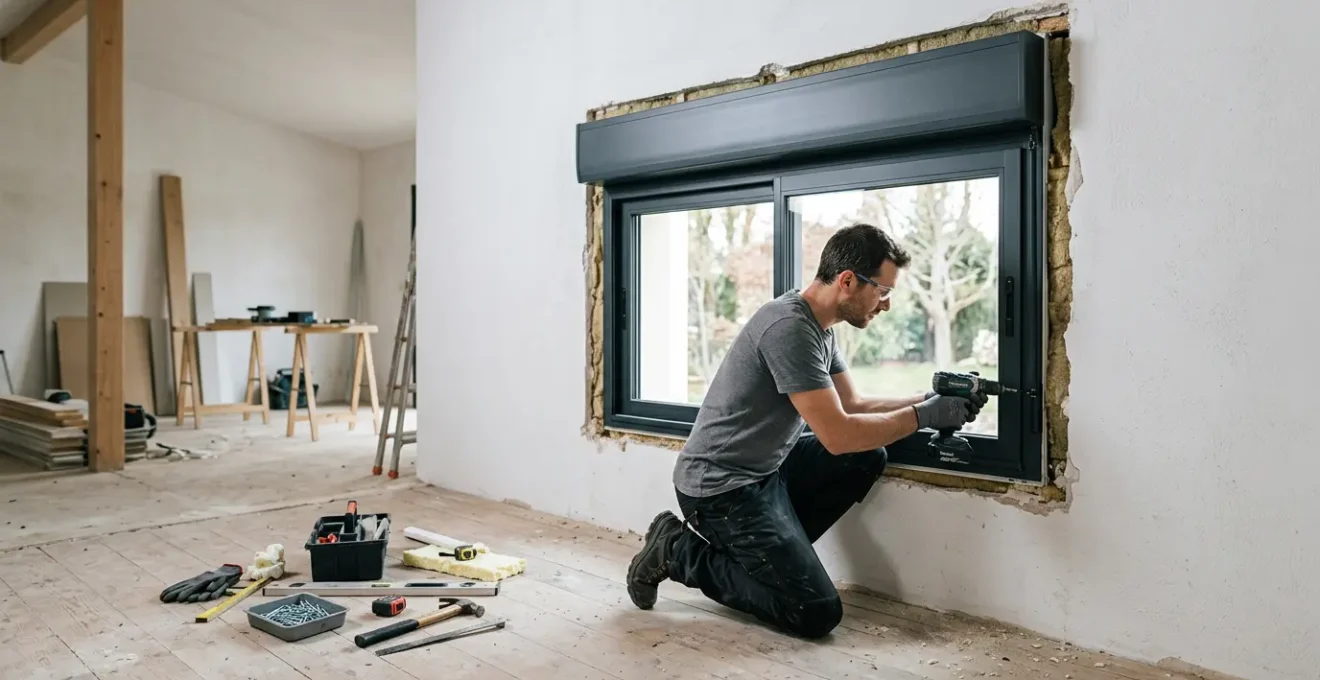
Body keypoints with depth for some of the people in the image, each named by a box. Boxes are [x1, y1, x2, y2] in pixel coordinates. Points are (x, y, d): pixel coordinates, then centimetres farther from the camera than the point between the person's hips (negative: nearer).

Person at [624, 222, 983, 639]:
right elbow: (838, 435, -25)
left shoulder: (819, 326, 7)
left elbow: (852, 404, 13)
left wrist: (929, 400, 1)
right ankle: (680, 551, 1)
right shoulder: (790, 327, -24)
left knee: (868, 459, 3)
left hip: (764, 470, 10)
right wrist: (924, 416, -15)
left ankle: (771, 551, 8)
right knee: (816, 614, -10)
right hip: (720, 485, -10)